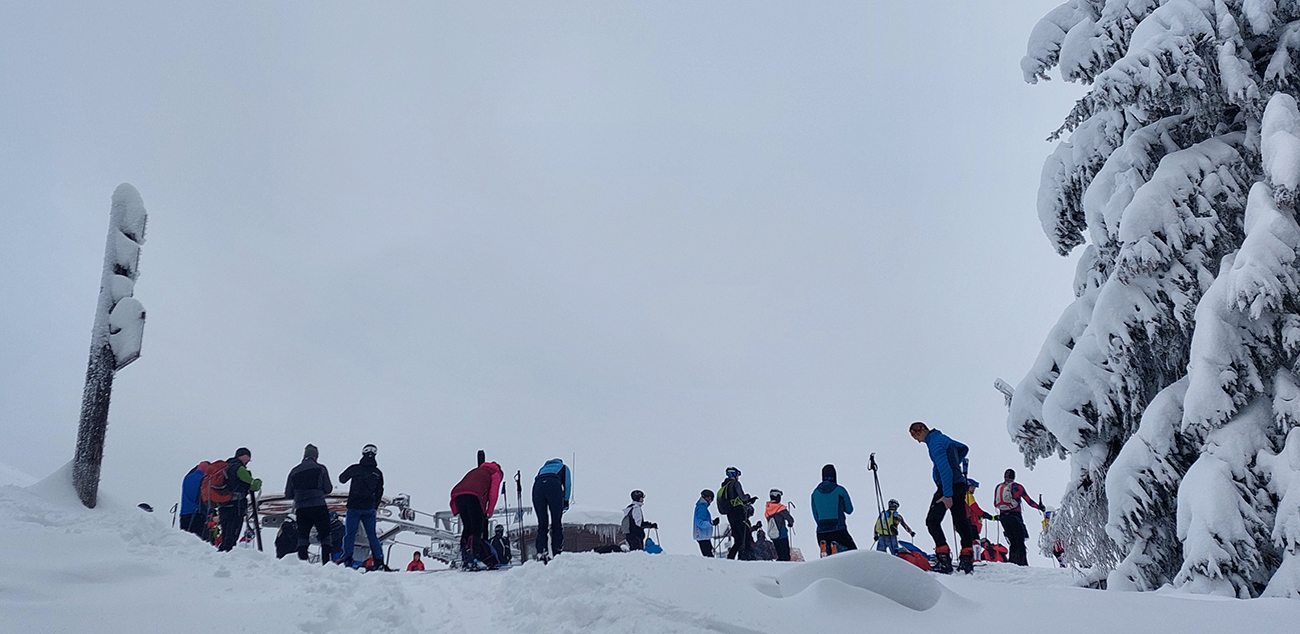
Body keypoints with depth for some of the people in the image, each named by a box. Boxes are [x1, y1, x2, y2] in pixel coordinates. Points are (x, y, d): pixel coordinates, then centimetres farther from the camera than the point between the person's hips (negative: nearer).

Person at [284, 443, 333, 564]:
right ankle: (326, 562, -5)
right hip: (318, 506, -3)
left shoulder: (294, 471, 8)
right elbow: (328, 489, 0)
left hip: (300, 508, 3)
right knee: (325, 536, 2)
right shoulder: (320, 469, -1)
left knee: (302, 537, 7)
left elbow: (288, 494, 9)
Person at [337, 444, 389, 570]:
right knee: (372, 535, 10)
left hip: (354, 507, -3)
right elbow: (379, 493, 9)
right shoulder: (378, 473, 3)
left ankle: (347, 561, -5)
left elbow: (341, 479, 10)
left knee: (349, 534, 4)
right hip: (369, 508, 3)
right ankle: (379, 561, 4)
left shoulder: (355, 469, -6)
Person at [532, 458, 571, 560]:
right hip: (553, 485, -3)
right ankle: (557, 553, -4)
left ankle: (541, 551, -8)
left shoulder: (543, 468, 42)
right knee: (557, 522, 2)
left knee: (542, 523, 6)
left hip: (537, 486, 3)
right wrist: (566, 501, 16)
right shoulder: (564, 468, 34)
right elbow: (567, 484, 17)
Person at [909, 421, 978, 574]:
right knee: (961, 522, 11)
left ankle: (944, 559, -15)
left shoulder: (935, 443, -17)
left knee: (932, 521, -6)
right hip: (960, 485, 10)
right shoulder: (943, 438, 13)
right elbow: (963, 449, 32)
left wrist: (947, 495, -25)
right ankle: (967, 560, 10)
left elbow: (945, 469, -24)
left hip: (948, 486, -10)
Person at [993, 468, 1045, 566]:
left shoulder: (998, 488, 9)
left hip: (1003, 517, 4)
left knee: (1013, 543, 11)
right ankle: (1022, 563, -12)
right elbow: (1028, 500, 3)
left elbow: (995, 504, 13)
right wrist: (1039, 507, 17)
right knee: (1020, 542, -3)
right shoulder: (1017, 487, 1)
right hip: (1015, 516, -4)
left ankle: (1012, 562, 2)